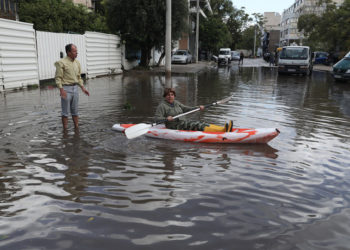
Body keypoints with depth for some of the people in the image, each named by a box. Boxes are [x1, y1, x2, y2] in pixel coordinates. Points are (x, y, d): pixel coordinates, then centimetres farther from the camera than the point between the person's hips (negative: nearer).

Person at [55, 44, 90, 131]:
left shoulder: (77, 62, 11)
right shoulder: (61, 63, -9)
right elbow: (58, 77, -12)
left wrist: (83, 88, 10)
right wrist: (61, 90, -21)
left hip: (75, 88, 6)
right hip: (66, 89, -6)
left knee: (75, 110, 12)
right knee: (65, 111, 1)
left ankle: (77, 128, 20)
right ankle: (65, 130, 9)